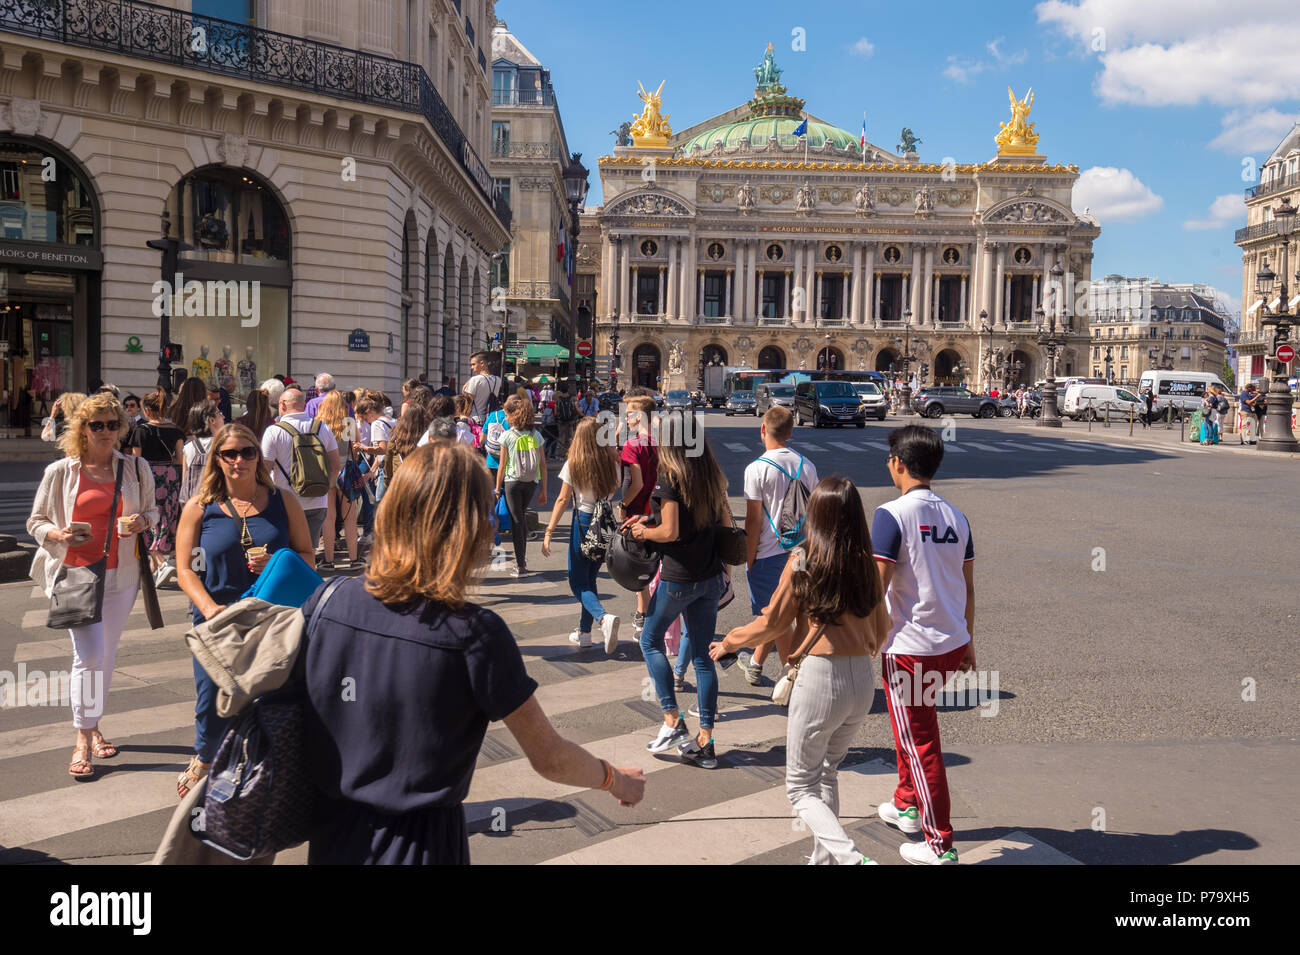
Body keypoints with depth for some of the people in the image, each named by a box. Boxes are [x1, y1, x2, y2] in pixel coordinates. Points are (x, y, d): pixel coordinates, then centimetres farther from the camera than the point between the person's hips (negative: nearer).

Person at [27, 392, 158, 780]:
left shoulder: (137, 469, 4)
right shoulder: (60, 472, -1)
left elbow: (152, 509, 15)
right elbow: (36, 521, 6)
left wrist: (142, 521, -8)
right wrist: (58, 535, -15)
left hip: (120, 575, 3)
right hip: (73, 572, -3)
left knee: (105, 654, 12)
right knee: (89, 652, -13)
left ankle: (93, 726, 31)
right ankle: (82, 741, -1)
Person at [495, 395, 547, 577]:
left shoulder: (507, 436, -7)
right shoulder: (536, 435, 3)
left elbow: (502, 466, -5)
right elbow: (542, 465, 4)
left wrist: (497, 489, 3)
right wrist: (543, 491, 10)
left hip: (512, 482, -4)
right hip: (532, 482, 4)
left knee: (516, 521, 1)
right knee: (522, 516, 22)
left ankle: (520, 566, -1)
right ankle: (522, 558, 26)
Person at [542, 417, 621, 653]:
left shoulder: (573, 464, -11)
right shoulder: (612, 461, -2)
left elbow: (563, 499, -11)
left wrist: (549, 532, -9)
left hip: (583, 521, -4)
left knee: (578, 583, 2)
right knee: (590, 578, 18)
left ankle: (604, 618, -24)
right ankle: (584, 631, 23)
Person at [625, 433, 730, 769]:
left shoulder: (669, 480, -14)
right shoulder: (713, 480, 6)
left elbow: (670, 531, -22)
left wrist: (644, 531, 0)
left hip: (677, 578, -6)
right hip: (710, 578, 6)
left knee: (651, 640, 16)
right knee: (703, 657, 9)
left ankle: (673, 721, 9)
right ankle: (705, 742, 11)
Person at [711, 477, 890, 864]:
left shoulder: (802, 561, -10)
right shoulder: (866, 565, 2)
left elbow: (772, 624, -3)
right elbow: (880, 632, 11)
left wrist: (728, 642, 14)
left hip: (819, 678, -5)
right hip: (862, 681, 5)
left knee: (801, 788, 7)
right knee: (826, 774, 25)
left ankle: (852, 858, -12)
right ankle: (824, 858, 30)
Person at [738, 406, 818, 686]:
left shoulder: (757, 469, -14)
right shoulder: (806, 466, 3)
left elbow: (753, 521, -13)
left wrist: (749, 559, -4)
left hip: (768, 554, -5)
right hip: (798, 552, 5)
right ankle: (754, 665, 31)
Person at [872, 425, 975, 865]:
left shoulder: (892, 514, -15)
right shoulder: (956, 516, 5)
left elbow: (876, 586, -18)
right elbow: (967, 586, 11)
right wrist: (967, 642, 20)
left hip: (908, 648, -7)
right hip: (951, 643, 7)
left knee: (920, 742, 4)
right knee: (914, 725, 26)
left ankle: (940, 843, 11)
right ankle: (907, 805, 40)